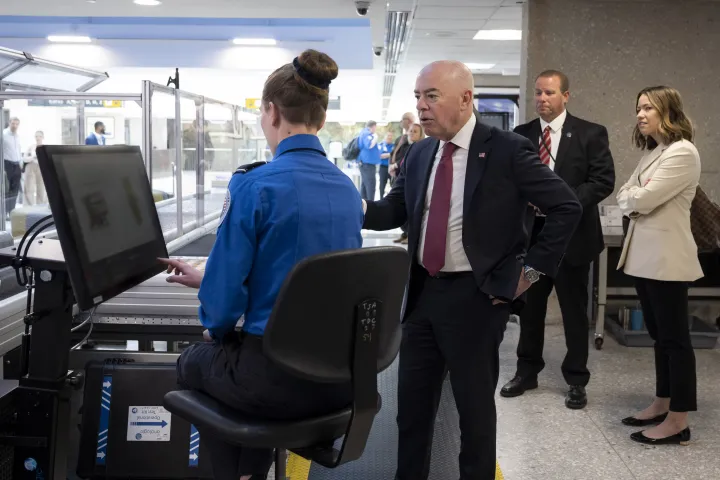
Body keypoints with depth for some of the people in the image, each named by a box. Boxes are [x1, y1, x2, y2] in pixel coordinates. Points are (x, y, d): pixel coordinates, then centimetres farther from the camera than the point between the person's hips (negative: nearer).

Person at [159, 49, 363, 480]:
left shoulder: (256, 185, -16)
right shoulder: (348, 188, 5)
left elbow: (227, 282, -14)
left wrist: (215, 328, 10)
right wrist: (207, 278, 24)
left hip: (278, 378, -6)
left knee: (193, 362, 27)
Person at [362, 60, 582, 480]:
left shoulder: (508, 150, -11)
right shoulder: (419, 154, 7)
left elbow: (568, 207, -9)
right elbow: (394, 211, 8)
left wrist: (532, 271, -10)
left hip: (475, 295, -5)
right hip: (423, 291, 6)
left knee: (474, 403, 9)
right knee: (412, 400, 15)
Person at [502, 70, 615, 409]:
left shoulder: (591, 134, -4)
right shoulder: (521, 135, 6)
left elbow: (603, 180, -10)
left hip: (572, 233, -3)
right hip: (531, 232, 3)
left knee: (574, 311, 7)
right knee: (529, 306, 13)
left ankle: (576, 381, 20)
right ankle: (527, 372, 28)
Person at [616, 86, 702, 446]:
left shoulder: (682, 152, -14)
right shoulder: (652, 152, 15)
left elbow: (642, 200, -19)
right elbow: (624, 198, 12)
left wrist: (632, 196, 1)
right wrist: (635, 198, -8)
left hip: (666, 256, -9)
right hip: (645, 254, 9)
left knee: (674, 337, -2)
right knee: (659, 335, 15)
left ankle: (678, 421, 5)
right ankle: (662, 405, 25)